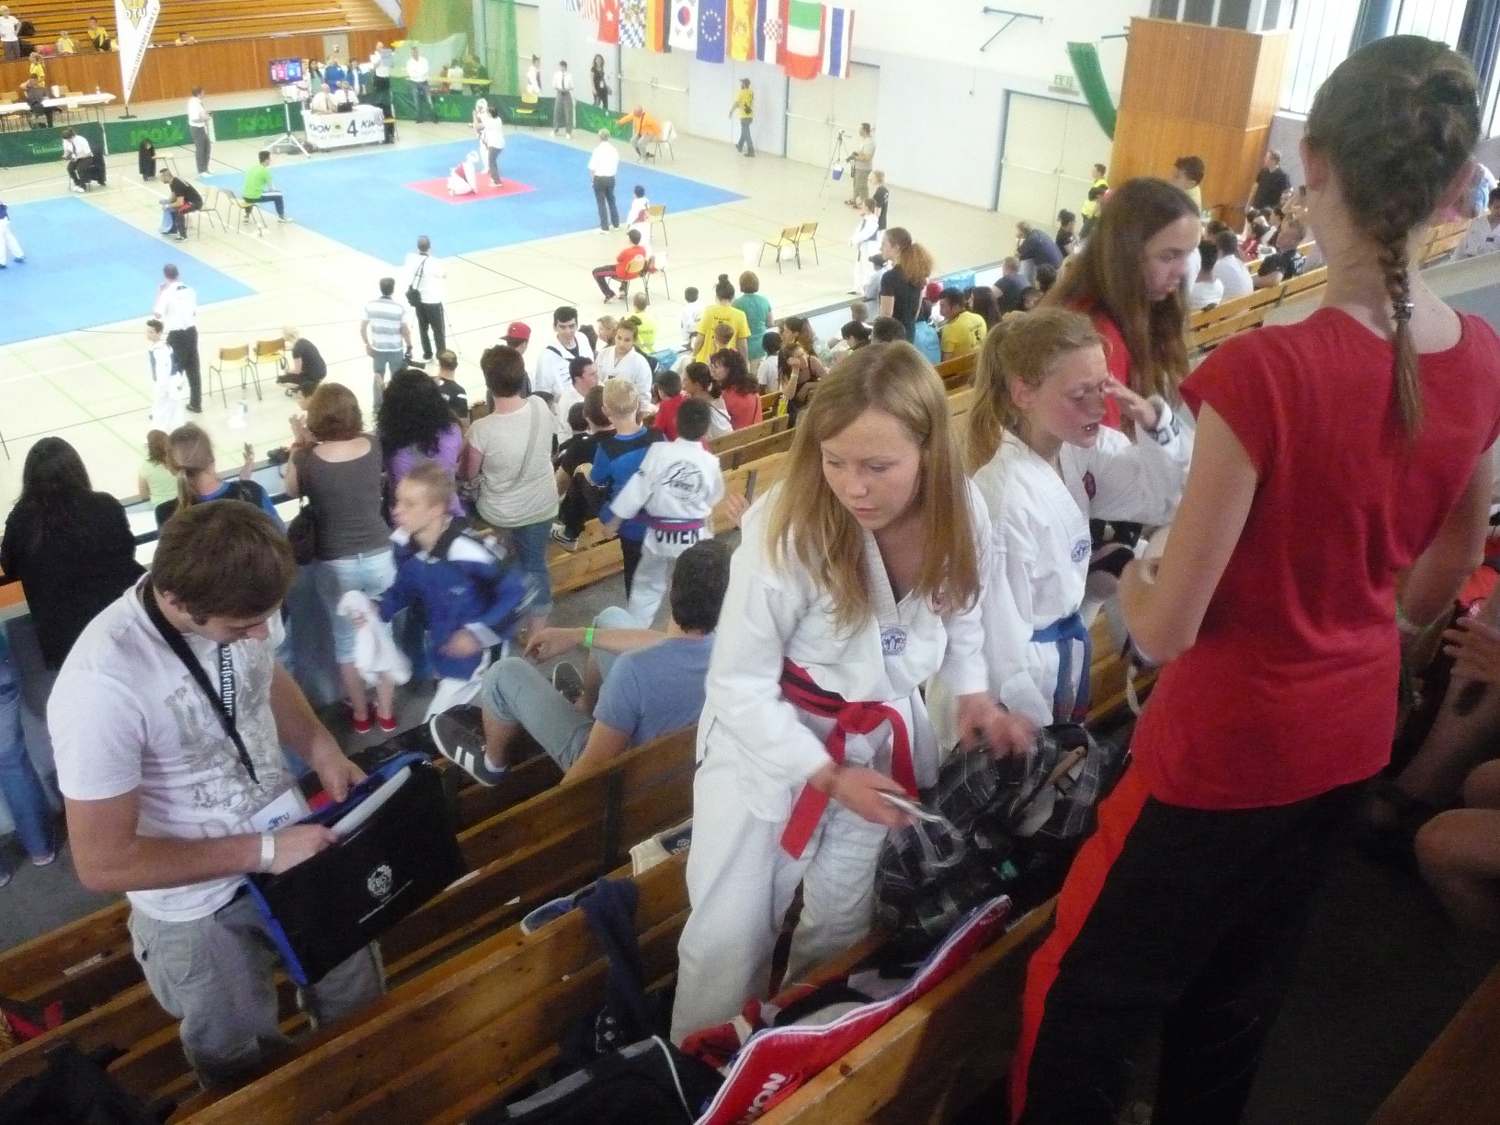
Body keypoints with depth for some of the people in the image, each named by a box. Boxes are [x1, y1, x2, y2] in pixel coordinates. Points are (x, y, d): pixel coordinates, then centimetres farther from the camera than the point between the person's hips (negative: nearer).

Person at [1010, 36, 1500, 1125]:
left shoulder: (1267, 369, -29)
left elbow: (1168, 628, -24)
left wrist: (1132, 580, -1)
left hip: (1227, 746, -7)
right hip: (1352, 735, 7)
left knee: (1082, 1001, 14)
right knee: (1236, 998, 28)